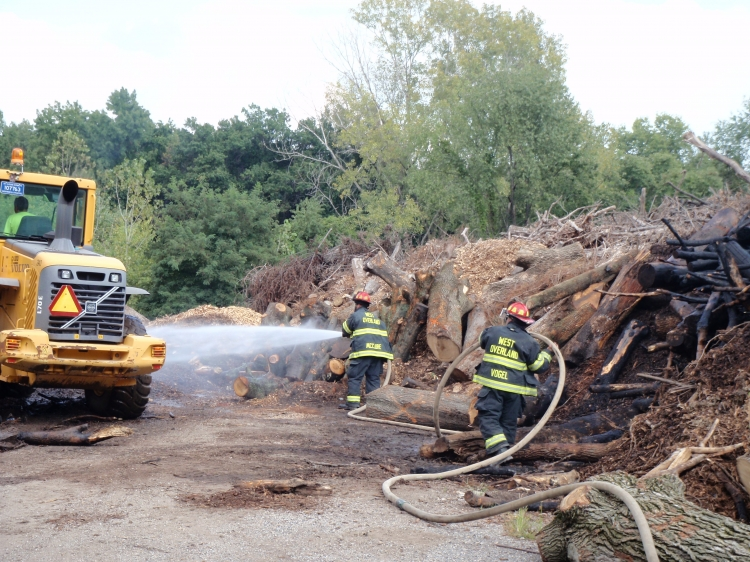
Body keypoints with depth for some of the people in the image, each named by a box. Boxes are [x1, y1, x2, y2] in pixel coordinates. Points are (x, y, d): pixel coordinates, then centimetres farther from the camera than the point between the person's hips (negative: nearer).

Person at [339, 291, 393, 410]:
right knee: (374, 378, 9)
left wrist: (351, 334, 38)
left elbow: (344, 332, 18)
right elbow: (385, 335, 22)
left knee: (354, 377, -1)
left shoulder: (355, 315, 8)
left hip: (363, 351, -5)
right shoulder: (377, 319, 25)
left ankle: (352, 403, -6)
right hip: (379, 351, 5)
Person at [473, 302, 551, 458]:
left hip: (492, 385, -1)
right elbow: (539, 366, 4)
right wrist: (546, 354, 24)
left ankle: (499, 448, -20)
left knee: (488, 417, -2)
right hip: (514, 389, 2)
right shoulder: (529, 341, -1)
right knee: (508, 422, 13)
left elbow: (482, 341, 24)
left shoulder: (493, 331, 0)